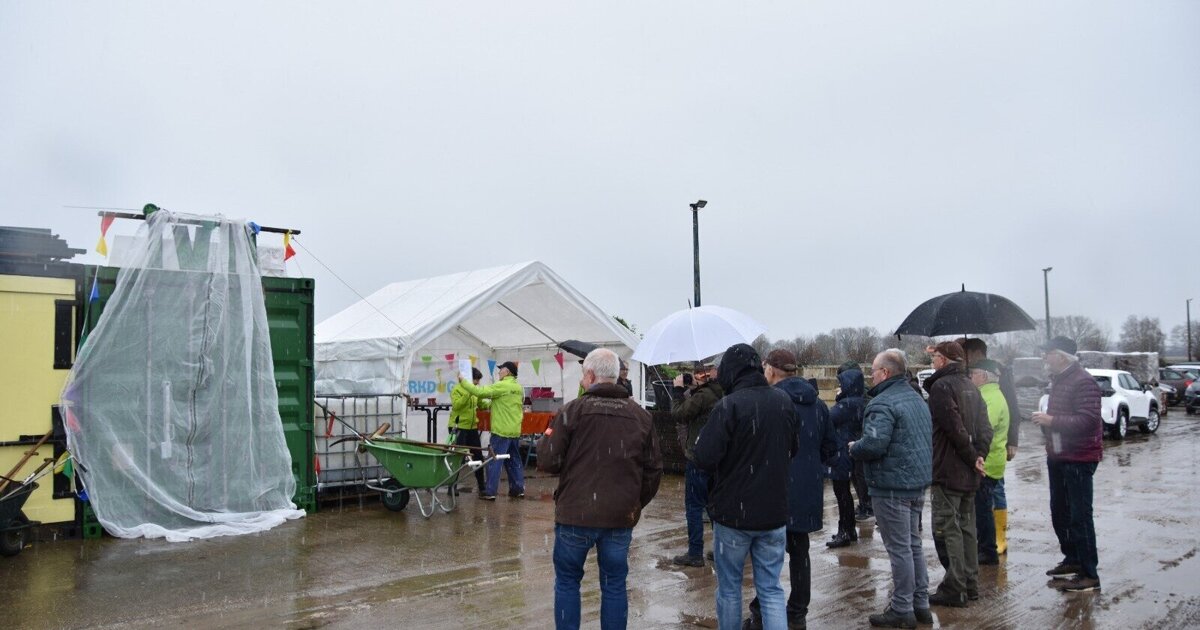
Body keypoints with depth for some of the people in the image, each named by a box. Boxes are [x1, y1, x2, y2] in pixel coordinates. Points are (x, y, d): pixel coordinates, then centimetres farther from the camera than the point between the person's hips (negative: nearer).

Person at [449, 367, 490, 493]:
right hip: (459, 427, -7)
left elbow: (481, 404, 19)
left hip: (472, 427, 7)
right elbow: (456, 405, -24)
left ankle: (481, 487, 20)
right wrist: (468, 393, -29)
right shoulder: (457, 389, -11)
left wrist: (492, 404, 2)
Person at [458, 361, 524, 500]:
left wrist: (463, 381, -7)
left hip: (501, 431, -8)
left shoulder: (502, 386, -14)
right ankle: (518, 489, 17)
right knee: (514, 461, 14)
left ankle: (490, 492, -1)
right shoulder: (519, 388, 11)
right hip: (515, 431, 8)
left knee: (494, 461, -2)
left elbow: (480, 391, -18)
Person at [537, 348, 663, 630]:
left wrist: (545, 439, 11)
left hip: (576, 513, -3)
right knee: (614, 585, 13)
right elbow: (654, 469, 6)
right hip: (621, 517, 3)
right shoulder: (641, 416, 4)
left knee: (567, 582, 14)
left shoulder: (573, 411, -9)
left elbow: (547, 461, -9)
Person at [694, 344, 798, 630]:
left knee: (729, 588, 13)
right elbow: (793, 449, 15)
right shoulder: (784, 401, 2)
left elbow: (704, 458, -22)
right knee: (771, 590, 10)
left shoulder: (729, 405, -18)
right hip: (775, 513, 4)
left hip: (733, 513, -4)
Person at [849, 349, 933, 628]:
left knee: (899, 548, -1)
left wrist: (854, 448, -7)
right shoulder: (917, 398, 13)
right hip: (918, 480, 10)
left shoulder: (883, 404, -19)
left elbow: (873, 445, -28)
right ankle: (920, 604, 26)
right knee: (913, 544, 17)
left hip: (892, 485, -10)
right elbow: (924, 438, 21)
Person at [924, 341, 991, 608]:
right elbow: (985, 427, 10)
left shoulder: (941, 386, -14)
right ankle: (970, 584, 22)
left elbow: (954, 427, -22)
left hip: (947, 472, -9)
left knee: (947, 530, -3)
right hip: (969, 474, 9)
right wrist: (979, 454, 0)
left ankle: (954, 589, -1)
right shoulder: (970, 386, 14)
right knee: (966, 528, 15)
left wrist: (973, 457, -11)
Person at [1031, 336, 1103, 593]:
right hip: (1058, 457, 10)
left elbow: (1089, 420, -26)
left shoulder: (1083, 382, -17)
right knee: (1059, 513, 18)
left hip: (1078, 459, -10)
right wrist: (1045, 419, 8)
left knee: (1079, 517, -6)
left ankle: (1089, 575, 1)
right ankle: (1072, 560, 32)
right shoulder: (1058, 381, 15)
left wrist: (1052, 420, -26)